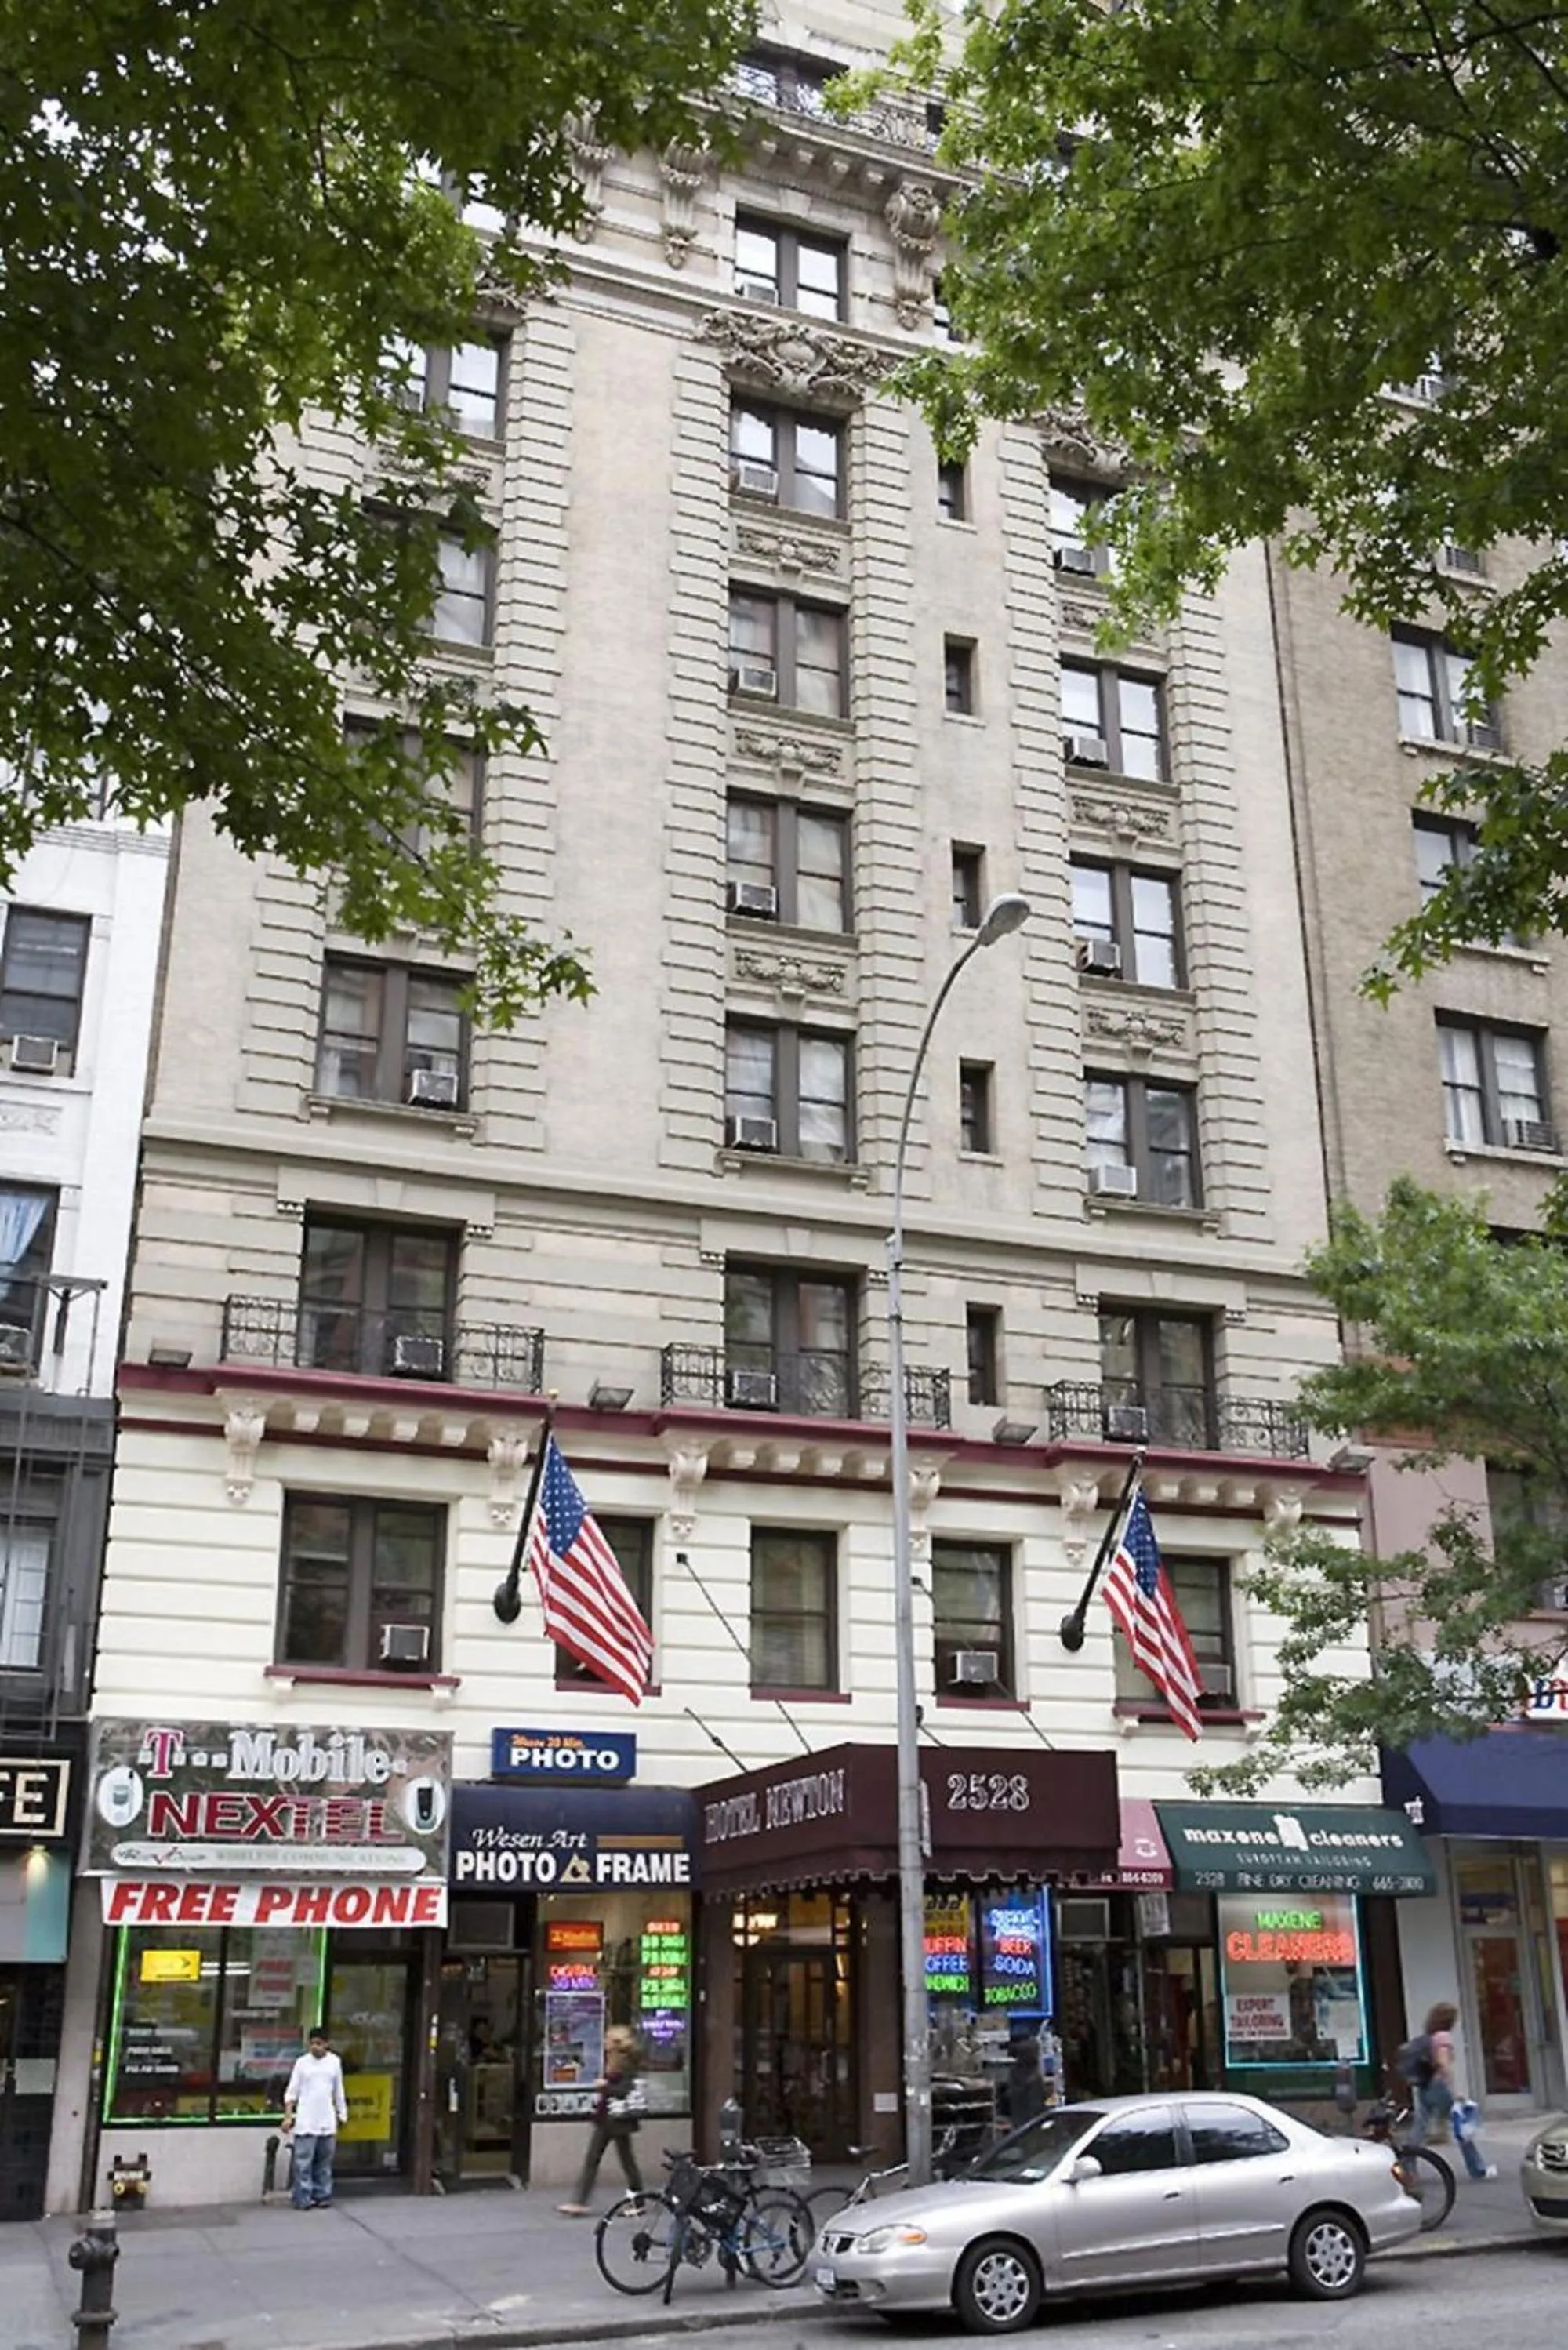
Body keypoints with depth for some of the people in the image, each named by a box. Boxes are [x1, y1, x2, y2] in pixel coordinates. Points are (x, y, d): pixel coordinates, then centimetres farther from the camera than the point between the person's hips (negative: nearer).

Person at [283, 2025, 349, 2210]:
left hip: (327, 2123, 2)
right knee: (303, 2163, -4)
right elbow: (292, 2092, -1)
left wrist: (342, 2116, 10)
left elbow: (339, 2093, 12)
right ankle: (303, 2199, 0)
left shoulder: (334, 2062, 5)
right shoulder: (302, 2062, -1)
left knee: (324, 2163, 7)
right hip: (305, 2123, -2)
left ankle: (322, 2196, 14)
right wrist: (288, 2116, -9)